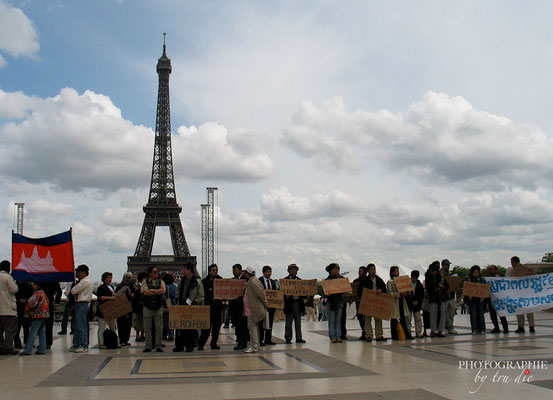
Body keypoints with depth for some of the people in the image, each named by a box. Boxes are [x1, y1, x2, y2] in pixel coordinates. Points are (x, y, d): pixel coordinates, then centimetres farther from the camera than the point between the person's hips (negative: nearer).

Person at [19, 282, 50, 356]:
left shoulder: (37, 293, -13)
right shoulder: (43, 292, 15)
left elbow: (32, 302, -20)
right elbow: (48, 302, 22)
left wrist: (27, 309, -2)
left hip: (38, 315, -9)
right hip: (44, 314, 9)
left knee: (32, 333, -7)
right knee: (42, 333, 10)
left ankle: (28, 350, -6)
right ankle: (42, 349, 11)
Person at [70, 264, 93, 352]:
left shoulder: (85, 281, -14)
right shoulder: (83, 281, 19)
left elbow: (73, 291, -16)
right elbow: (74, 292, 18)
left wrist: (76, 285, 3)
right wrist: (76, 295, -4)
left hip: (82, 305, -11)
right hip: (79, 304, 11)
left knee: (81, 326, -8)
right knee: (77, 326, 13)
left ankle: (84, 346, -4)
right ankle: (76, 344, 19)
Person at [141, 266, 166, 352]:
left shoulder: (161, 282, 9)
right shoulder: (145, 282, 3)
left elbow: (163, 291, -8)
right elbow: (145, 292, -13)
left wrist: (151, 290, -10)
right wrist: (158, 291, -8)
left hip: (158, 307, 1)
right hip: (147, 308, -1)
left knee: (159, 328, 1)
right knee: (147, 328, 4)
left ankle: (158, 346, 8)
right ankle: (148, 346, 12)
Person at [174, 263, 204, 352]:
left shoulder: (197, 281, -6)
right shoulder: (182, 280, 11)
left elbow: (201, 296, -6)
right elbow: (178, 292, 22)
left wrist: (192, 303, -14)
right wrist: (178, 301, 7)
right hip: (182, 306, 5)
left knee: (191, 327, 1)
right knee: (179, 327, 4)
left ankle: (190, 346, 10)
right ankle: (179, 346, 12)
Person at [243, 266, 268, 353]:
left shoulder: (253, 282, -17)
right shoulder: (250, 282, 15)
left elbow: (261, 294, -19)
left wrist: (266, 305, -12)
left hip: (254, 310, -10)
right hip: (251, 309, 10)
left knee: (252, 327, -8)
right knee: (254, 328, 13)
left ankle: (254, 347, -5)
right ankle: (256, 346, 20)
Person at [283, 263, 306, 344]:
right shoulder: (285, 280, 0)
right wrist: (285, 296, -22)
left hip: (298, 302, 4)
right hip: (289, 303, -4)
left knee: (298, 321, 8)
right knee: (289, 322, 1)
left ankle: (299, 338, 13)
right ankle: (288, 338, 7)